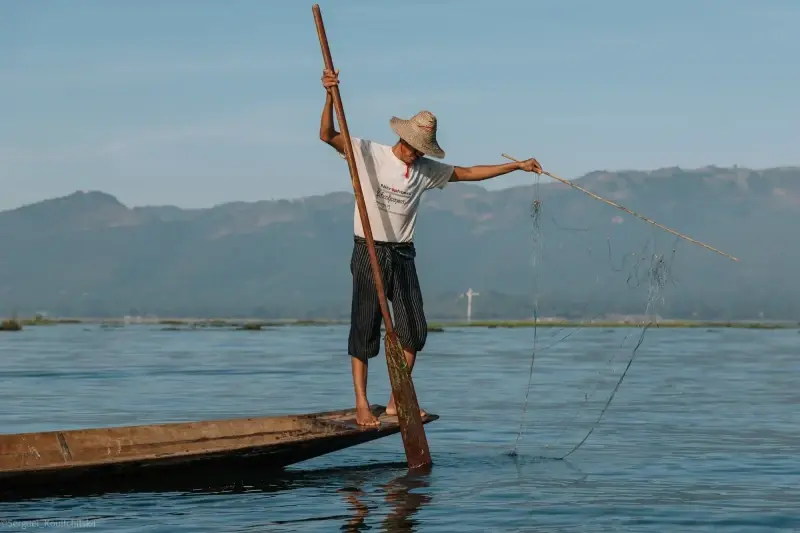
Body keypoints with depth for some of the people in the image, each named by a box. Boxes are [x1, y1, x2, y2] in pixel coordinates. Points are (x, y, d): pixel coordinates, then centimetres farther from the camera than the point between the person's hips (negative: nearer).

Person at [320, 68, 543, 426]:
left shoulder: (426, 170, 9)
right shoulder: (368, 153, -5)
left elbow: (467, 173, 17)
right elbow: (327, 135, -14)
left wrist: (517, 166, 16)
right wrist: (330, 97, -31)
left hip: (403, 255, 5)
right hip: (369, 252, -5)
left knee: (413, 330, 1)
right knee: (365, 330, -3)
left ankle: (397, 401, 12)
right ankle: (362, 405, 0)